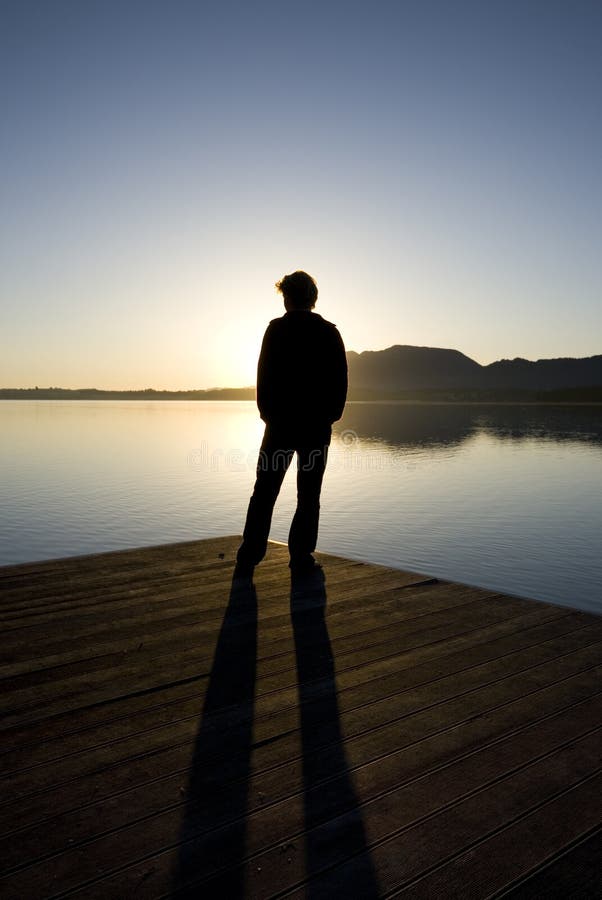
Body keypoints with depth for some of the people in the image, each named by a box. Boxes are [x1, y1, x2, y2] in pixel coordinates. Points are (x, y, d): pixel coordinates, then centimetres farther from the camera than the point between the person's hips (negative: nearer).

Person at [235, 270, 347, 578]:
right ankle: (301, 558, 7)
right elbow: (340, 380, 2)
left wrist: (267, 413, 5)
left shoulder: (276, 329, -2)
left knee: (264, 492, 4)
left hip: (280, 423, -1)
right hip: (317, 425, 1)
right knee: (309, 495, 8)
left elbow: (264, 376, -4)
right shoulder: (329, 333, 3)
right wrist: (331, 415, 9)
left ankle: (247, 560, 2)